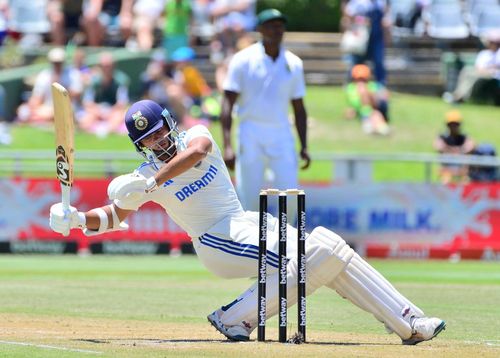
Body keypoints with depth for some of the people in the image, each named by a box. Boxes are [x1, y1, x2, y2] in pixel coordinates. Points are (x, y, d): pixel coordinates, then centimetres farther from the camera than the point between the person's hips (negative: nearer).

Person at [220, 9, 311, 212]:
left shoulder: (294, 64, 9)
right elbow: (227, 104, -6)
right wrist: (227, 147, -16)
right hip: (250, 136, -3)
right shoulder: (243, 60, -2)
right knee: (250, 199, -2)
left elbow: (299, 109, 16)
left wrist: (304, 146, 8)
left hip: (282, 136, 3)